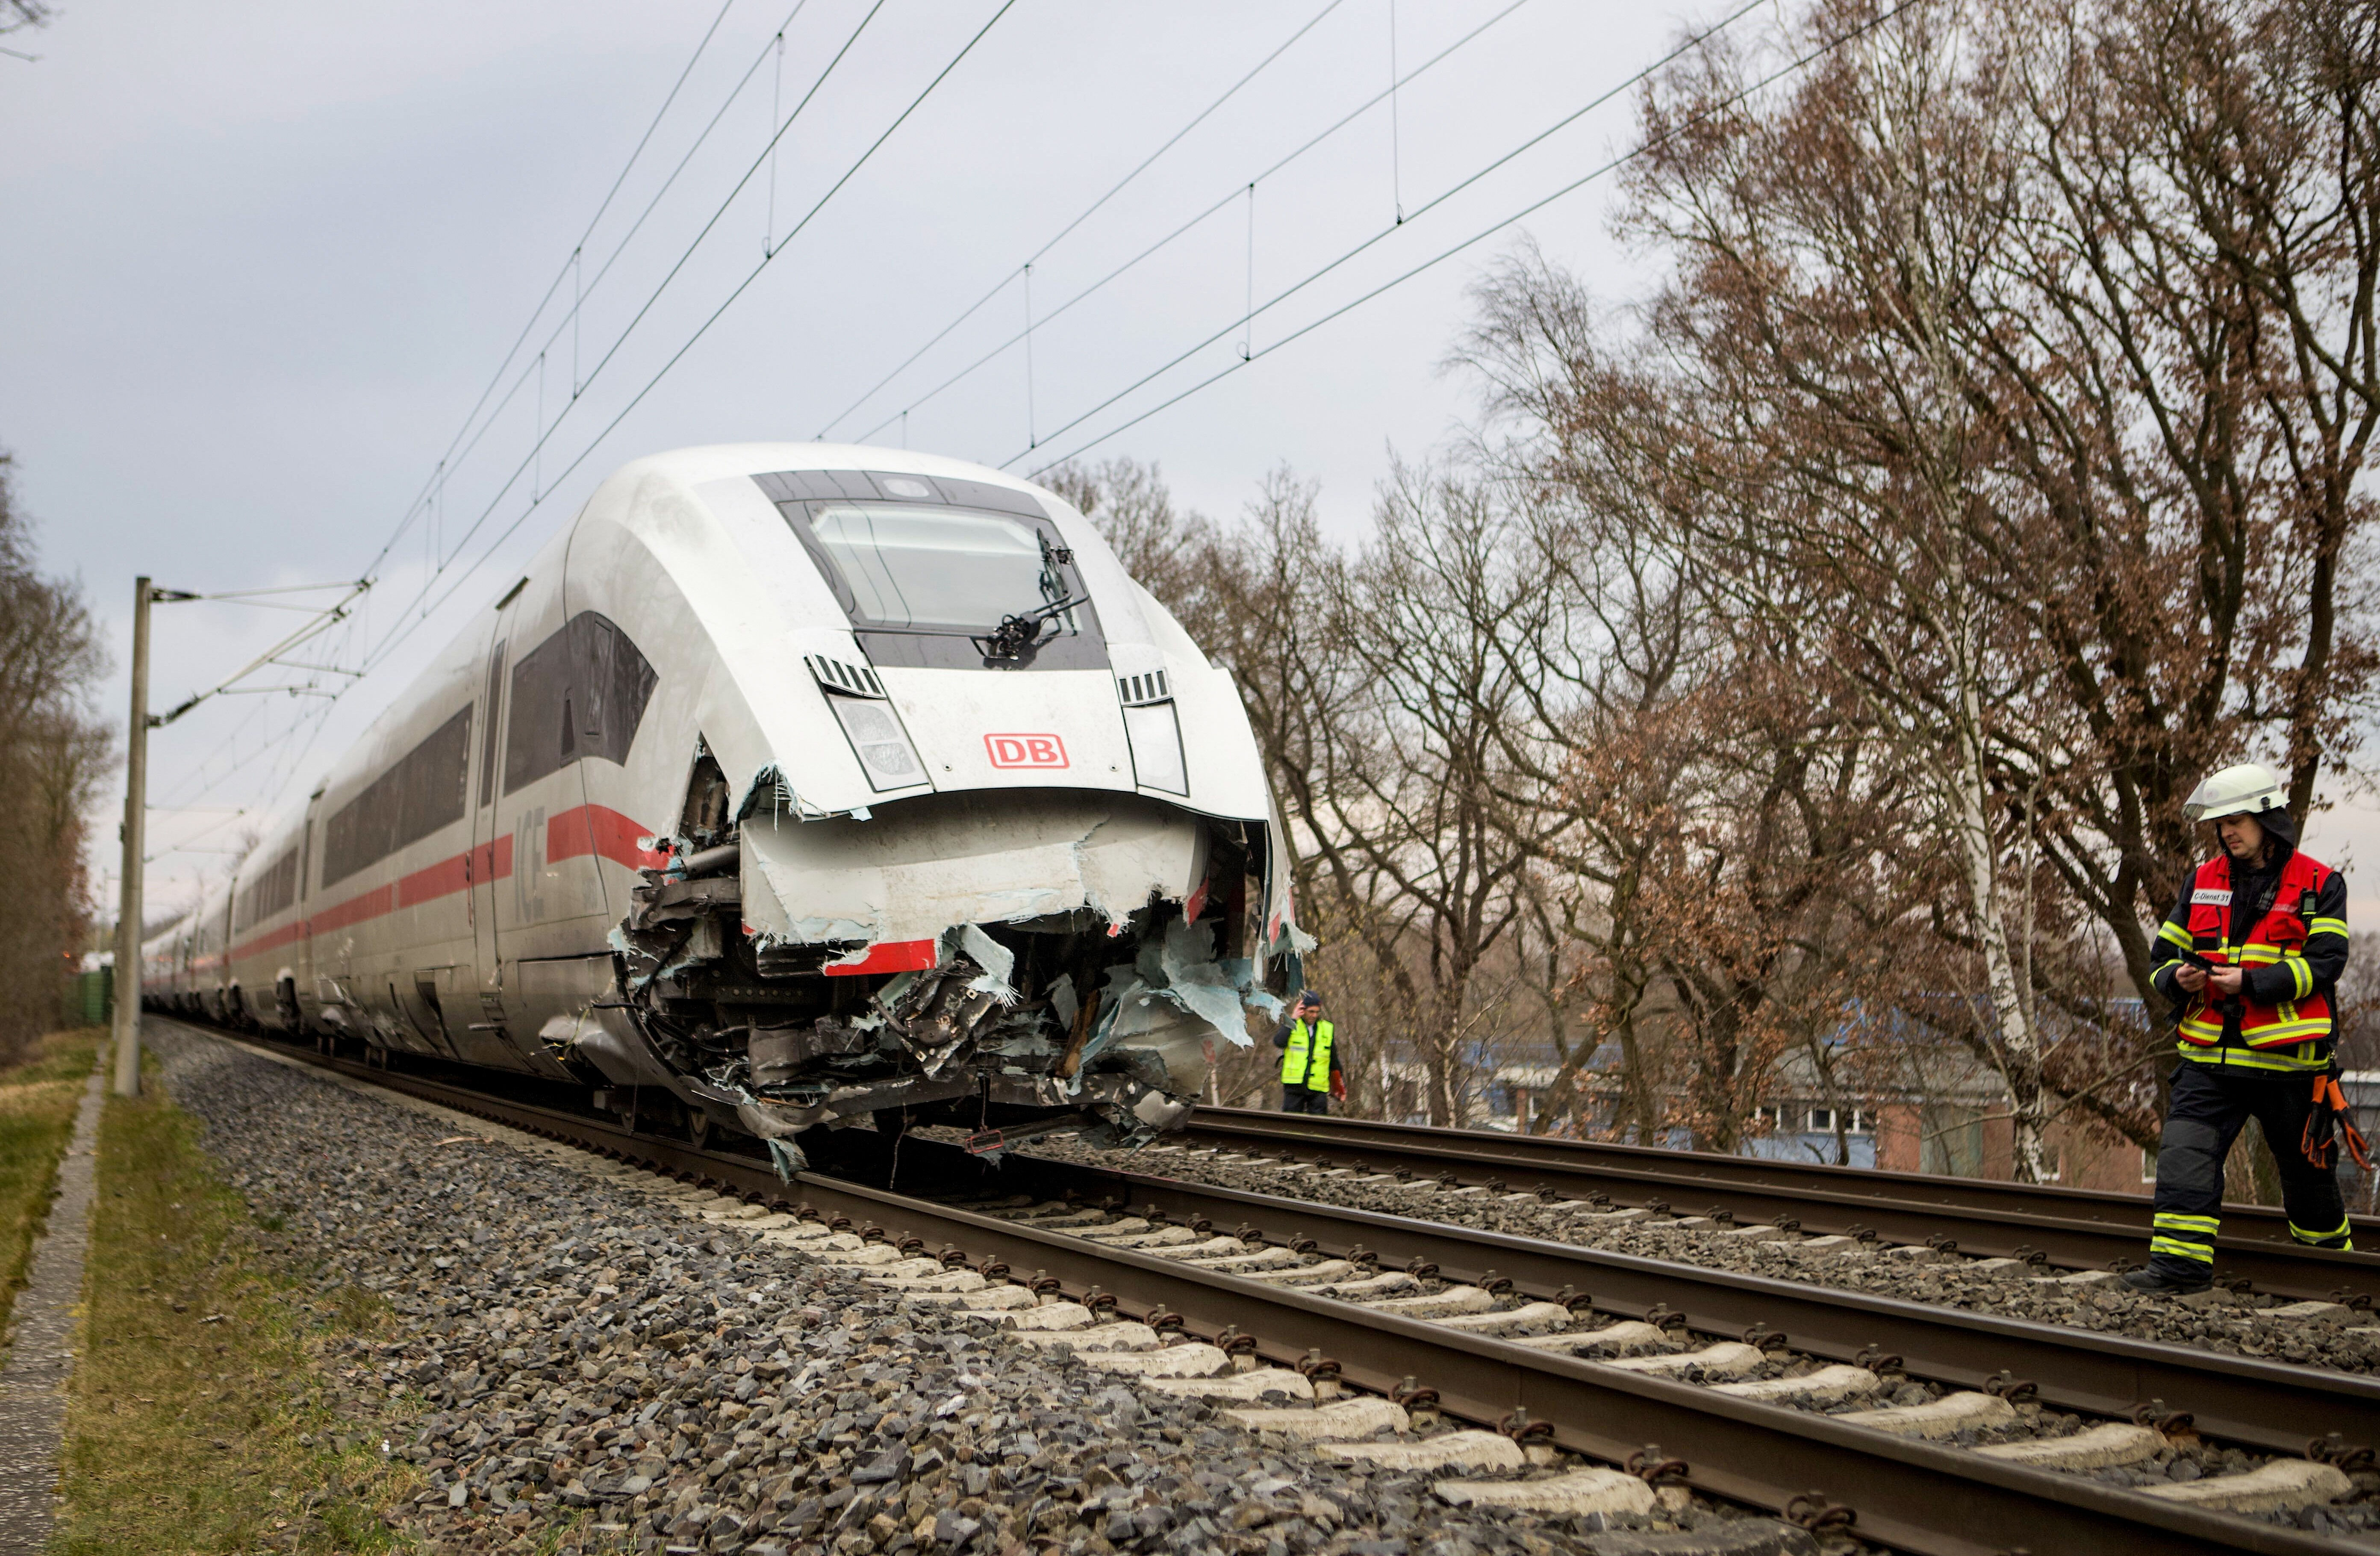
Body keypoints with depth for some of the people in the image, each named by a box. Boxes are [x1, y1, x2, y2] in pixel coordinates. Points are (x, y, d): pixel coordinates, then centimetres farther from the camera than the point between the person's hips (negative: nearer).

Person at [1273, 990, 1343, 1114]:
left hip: (1318, 1088, 2)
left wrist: (1339, 1081, 19)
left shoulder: (1327, 1029, 11)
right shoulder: (1291, 1025, 5)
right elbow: (1278, 1042, -16)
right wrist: (1293, 1019, -10)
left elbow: (1334, 1061, 19)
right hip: (1294, 1085, -1)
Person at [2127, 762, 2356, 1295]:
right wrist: (2178, 978, -8)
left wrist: (2251, 982, -21)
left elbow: (2325, 962, -11)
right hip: (2210, 1057, 3)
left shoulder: (2320, 885, 0)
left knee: (2306, 1171, 13)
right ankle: (2179, 1264, -12)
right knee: (2185, 1155, -12)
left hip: (2287, 1059, -3)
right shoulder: (2202, 882, 11)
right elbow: (2165, 953, 15)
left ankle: (2331, 1258, 35)